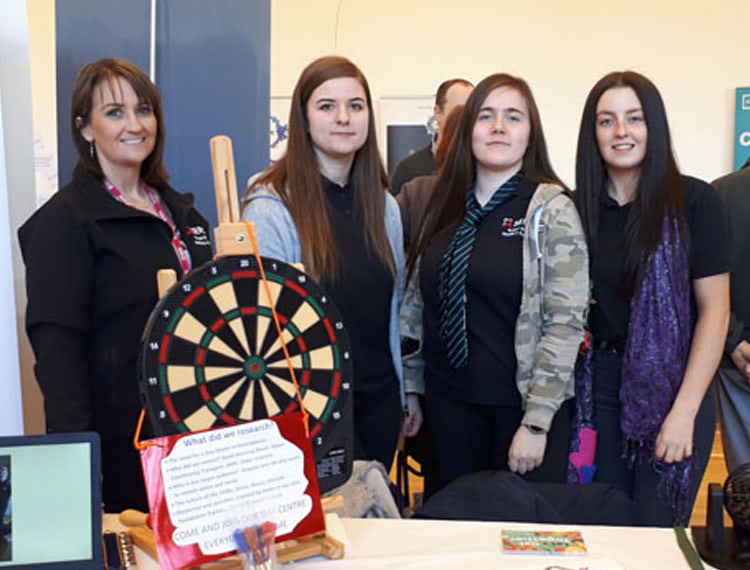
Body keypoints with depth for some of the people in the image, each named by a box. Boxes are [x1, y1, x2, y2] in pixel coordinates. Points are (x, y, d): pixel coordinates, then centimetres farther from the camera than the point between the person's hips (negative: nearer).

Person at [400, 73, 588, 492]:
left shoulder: (551, 210, -8)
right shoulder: (446, 206, 7)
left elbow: (565, 323, -13)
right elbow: (417, 306, 12)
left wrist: (536, 422, -16)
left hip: (522, 401, -4)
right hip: (450, 402, 4)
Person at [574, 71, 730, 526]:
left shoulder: (693, 201, -6)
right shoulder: (579, 207, 4)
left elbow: (715, 309, -8)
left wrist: (685, 411, -13)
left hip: (672, 386, -3)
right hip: (600, 384, 3)